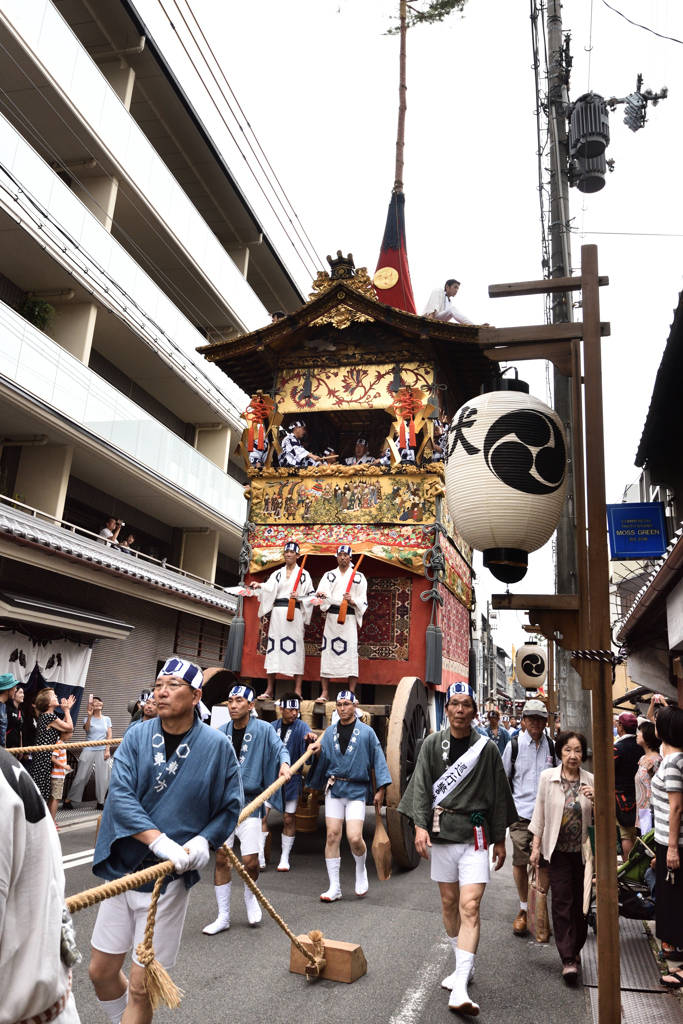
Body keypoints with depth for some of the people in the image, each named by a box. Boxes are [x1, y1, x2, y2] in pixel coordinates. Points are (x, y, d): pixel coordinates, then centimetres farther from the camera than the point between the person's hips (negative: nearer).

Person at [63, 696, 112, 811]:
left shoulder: (107, 719, 9)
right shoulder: (87, 719, 4)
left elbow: (109, 735, 6)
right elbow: (86, 728, -17)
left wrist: (107, 750, -3)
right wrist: (89, 716, -30)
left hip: (102, 751, 2)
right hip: (89, 750, -2)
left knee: (103, 778, -1)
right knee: (81, 776, 0)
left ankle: (100, 802, 9)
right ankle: (68, 801, 10)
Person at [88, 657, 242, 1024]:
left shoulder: (216, 746, -8)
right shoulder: (137, 736, -4)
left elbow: (231, 806, 0)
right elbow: (119, 794, -15)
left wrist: (203, 841, -17)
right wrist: (158, 840, -26)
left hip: (171, 876, -3)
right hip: (123, 868, 3)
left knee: (141, 986, 4)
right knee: (101, 971, 16)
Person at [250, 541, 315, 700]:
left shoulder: (303, 574, 10)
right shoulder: (277, 574, 16)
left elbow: (311, 595, 7)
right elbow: (269, 588, -2)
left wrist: (299, 597, -11)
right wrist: (259, 586, -22)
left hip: (295, 614, -3)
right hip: (277, 613, 3)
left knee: (295, 647, -7)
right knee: (273, 646, -1)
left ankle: (298, 690, -6)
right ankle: (269, 690, 3)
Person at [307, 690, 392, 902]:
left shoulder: (366, 732, -1)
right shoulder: (329, 732, 9)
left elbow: (378, 760, -1)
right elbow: (323, 759, 10)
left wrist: (380, 790, -5)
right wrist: (316, 749, -11)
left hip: (357, 790, -3)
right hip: (334, 788, 3)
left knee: (354, 837, -11)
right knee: (332, 836, 0)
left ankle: (361, 870, 22)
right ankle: (334, 887, 12)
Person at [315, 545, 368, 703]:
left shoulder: (359, 577, 11)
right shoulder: (329, 575, 15)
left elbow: (363, 601, 7)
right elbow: (322, 592, -4)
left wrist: (352, 601, -13)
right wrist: (321, 594, -28)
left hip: (349, 618, -1)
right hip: (331, 617, 2)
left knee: (350, 653, -7)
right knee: (327, 653, -2)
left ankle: (351, 694, -3)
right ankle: (324, 693, 3)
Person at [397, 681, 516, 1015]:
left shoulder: (487, 748, 0)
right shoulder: (432, 744, 2)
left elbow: (498, 795, 6)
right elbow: (421, 786, 0)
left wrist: (499, 839, 8)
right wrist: (420, 824, -12)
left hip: (475, 835, -2)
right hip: (440, 832, 2)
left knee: (470, 907, -10)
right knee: (449, 902, 13)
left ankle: (459, 990, -9)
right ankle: (464, 966, 33)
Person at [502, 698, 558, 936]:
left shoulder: (552, 746, 6)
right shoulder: (514, 745, 2)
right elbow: (503, 779, 11)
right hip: (521, 812, -1)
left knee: (544, 863, 4)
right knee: (520, 862, -1)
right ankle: (523, 909, 17)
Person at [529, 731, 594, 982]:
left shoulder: (590, 781, -2)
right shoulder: (548, 777, -5)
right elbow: (540, 814, 1)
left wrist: (595, 800, -16)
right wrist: (536, 847, 1)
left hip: (582, 851, 2)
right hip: (558, 849, -1)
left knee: (581, 902, 10)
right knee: (561, 900, -6)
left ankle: (575, 950, 28)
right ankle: (568, 959, -1)